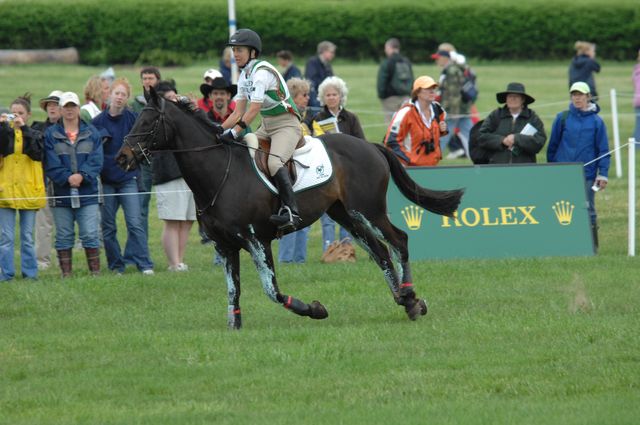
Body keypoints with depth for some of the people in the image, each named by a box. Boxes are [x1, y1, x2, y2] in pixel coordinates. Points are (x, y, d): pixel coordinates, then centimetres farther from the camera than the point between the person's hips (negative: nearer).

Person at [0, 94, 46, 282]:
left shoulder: (35, 135, 6)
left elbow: (37, 153, -13)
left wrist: (23, 128, -18)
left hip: (28, 192, 0)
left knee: (27, 237, 6)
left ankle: (30, 273, 11)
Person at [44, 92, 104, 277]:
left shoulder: (91, 133, 7)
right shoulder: (51, 135, 4)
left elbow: (96, 161, -2)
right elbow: (51, 165, -4)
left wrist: (82, 176, -17)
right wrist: (67, 178, -17)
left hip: (87, 193, 0)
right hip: (61, 194, 0)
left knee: (90, 234, -4)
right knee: (63, 237, 4)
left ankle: (95, 272, 3)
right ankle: (66, 274, 9)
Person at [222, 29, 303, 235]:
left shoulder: (262, 72, -18)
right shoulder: (244, 76, 10)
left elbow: (253, 110, -25)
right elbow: (238, 112, 11)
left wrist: (234, 132, -30)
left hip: (286, 124, -10)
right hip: (266, 127, 10)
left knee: (274, 162, -32)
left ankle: (290, 212, -38)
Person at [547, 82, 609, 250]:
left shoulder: (596, 121, 2)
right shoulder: (562, 118, 3)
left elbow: (603, 150, 4)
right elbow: (553, 145, 10)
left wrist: (603, 174, -2)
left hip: (587, 174, -1)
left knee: (588, 211, 2)